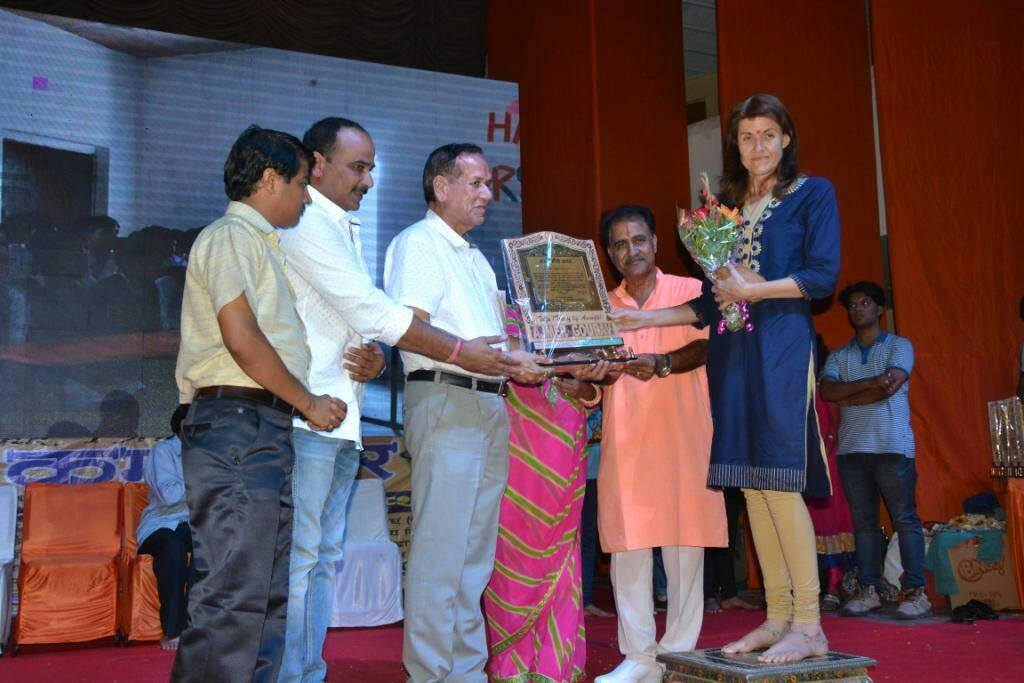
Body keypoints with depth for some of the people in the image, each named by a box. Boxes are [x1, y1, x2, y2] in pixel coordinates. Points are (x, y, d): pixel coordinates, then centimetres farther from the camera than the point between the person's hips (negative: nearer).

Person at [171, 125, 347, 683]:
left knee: (268, 596, 11)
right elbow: (240, 336, -16)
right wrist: (308, 402, -7)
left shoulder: (259, 244, 25)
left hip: (267, 430, 10)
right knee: (233, 596, -11)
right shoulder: (230, 235, -4)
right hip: (238, 423, -10)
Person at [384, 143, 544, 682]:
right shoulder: (418, 243, -2)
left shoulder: (475, 258, 25)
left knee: (476, 551, 9)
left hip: (489, 405, 9)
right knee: (440, 548, -8)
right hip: (445, 400, -9)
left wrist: (522, 365, 9)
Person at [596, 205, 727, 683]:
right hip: (624, 438, 3)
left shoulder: (690, 291, 7)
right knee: (627, 544, 0)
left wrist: (662, 364, -24)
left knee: (684, 544, -2)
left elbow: (705, 346, -7)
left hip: (681, 433, -2)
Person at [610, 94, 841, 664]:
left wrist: (755, 290, -12)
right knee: (752, 485, 3)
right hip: (732, 351, 6)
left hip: (782, 346, -6)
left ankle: (809, 626, -5)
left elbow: (824, 275, -5)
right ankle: (778, 617, 10)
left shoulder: (813, 194, 6)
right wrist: (645, 319, 12)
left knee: (780, 483, -11)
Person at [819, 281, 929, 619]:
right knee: (863, 521, 5)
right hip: (851, 448, 4)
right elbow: (826, 391, -1)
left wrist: (846, 396, -3)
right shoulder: (838, 356, 16)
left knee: (905, 518, -4)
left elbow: (891, 386, -10)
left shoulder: (899, 346, 6)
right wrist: (870, 383, -13)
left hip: (891, 447, -4)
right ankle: (868, 591, 8)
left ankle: (916, 592, -2)